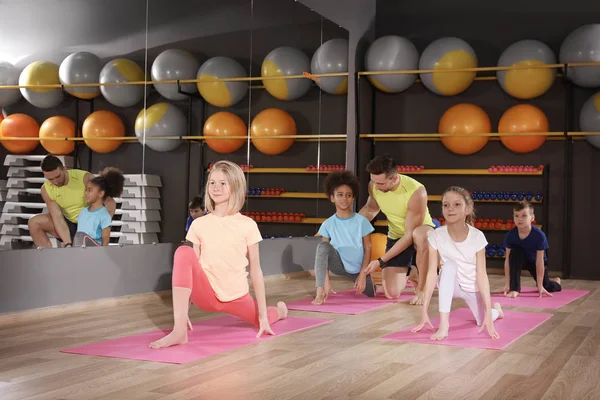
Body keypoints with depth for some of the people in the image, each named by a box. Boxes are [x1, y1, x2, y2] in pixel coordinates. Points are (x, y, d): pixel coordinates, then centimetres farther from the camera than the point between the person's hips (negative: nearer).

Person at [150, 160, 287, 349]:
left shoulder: (248, 225, -5)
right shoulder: (199, 224, -1)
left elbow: (255, 270, -3)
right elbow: (191, 264, 1)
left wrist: (263, 315, -4)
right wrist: (184, 310, -5)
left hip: (236, 296, 0)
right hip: (206, 294, 0)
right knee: (183, 253, -28)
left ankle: (279, 310, 54)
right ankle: (179, 330, -31)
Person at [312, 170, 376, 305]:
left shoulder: (361, 221, -9)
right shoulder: (328, 224, -8)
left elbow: (368, 248, -5)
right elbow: (323, 252, -9)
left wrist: (362, 274, -10)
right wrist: (326, 280, -17)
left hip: (358, 267, 2)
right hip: (339, 264, -2)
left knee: (370, 293, -3)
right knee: (322, 246, -28)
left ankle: (357, 279, 34)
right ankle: (320, 292, -31)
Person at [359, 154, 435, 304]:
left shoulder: (416, 192, -32)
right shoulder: (374, 186, -15)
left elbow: (410, 235, -28)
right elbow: (371, 208, 9)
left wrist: (380, 261, -28)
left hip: (420, 232, -4)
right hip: (396, 237, 4)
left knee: (421, 235, -45)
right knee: (392, 293, -13)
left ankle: (422, 288, -22)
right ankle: (408, 271, 24)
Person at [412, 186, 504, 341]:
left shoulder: (477, 236, -23)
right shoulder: (436, 236, -22)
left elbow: (482, 275, -23)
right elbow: (432, 273, -22)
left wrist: (489, 314, -28)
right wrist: (424, 312, -26)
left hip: (473, 288, 1)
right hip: (450, 285, -1)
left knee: (483, 323, -11)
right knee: (449, 265, -31)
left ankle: (495, 309, 28)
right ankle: (443, 323, -33)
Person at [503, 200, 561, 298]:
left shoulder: (539, 235, -33)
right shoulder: (510, 235, -29)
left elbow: (539, 261, -29)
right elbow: (508, 259, -24)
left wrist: (540, 286, -26)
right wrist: (508, 284, -25)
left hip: (535, 261, 0)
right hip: (520, 260, 0)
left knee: (546, 288, 2)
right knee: (515, 252, -33)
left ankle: (556, 282, 42)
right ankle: (514, 288, -27)